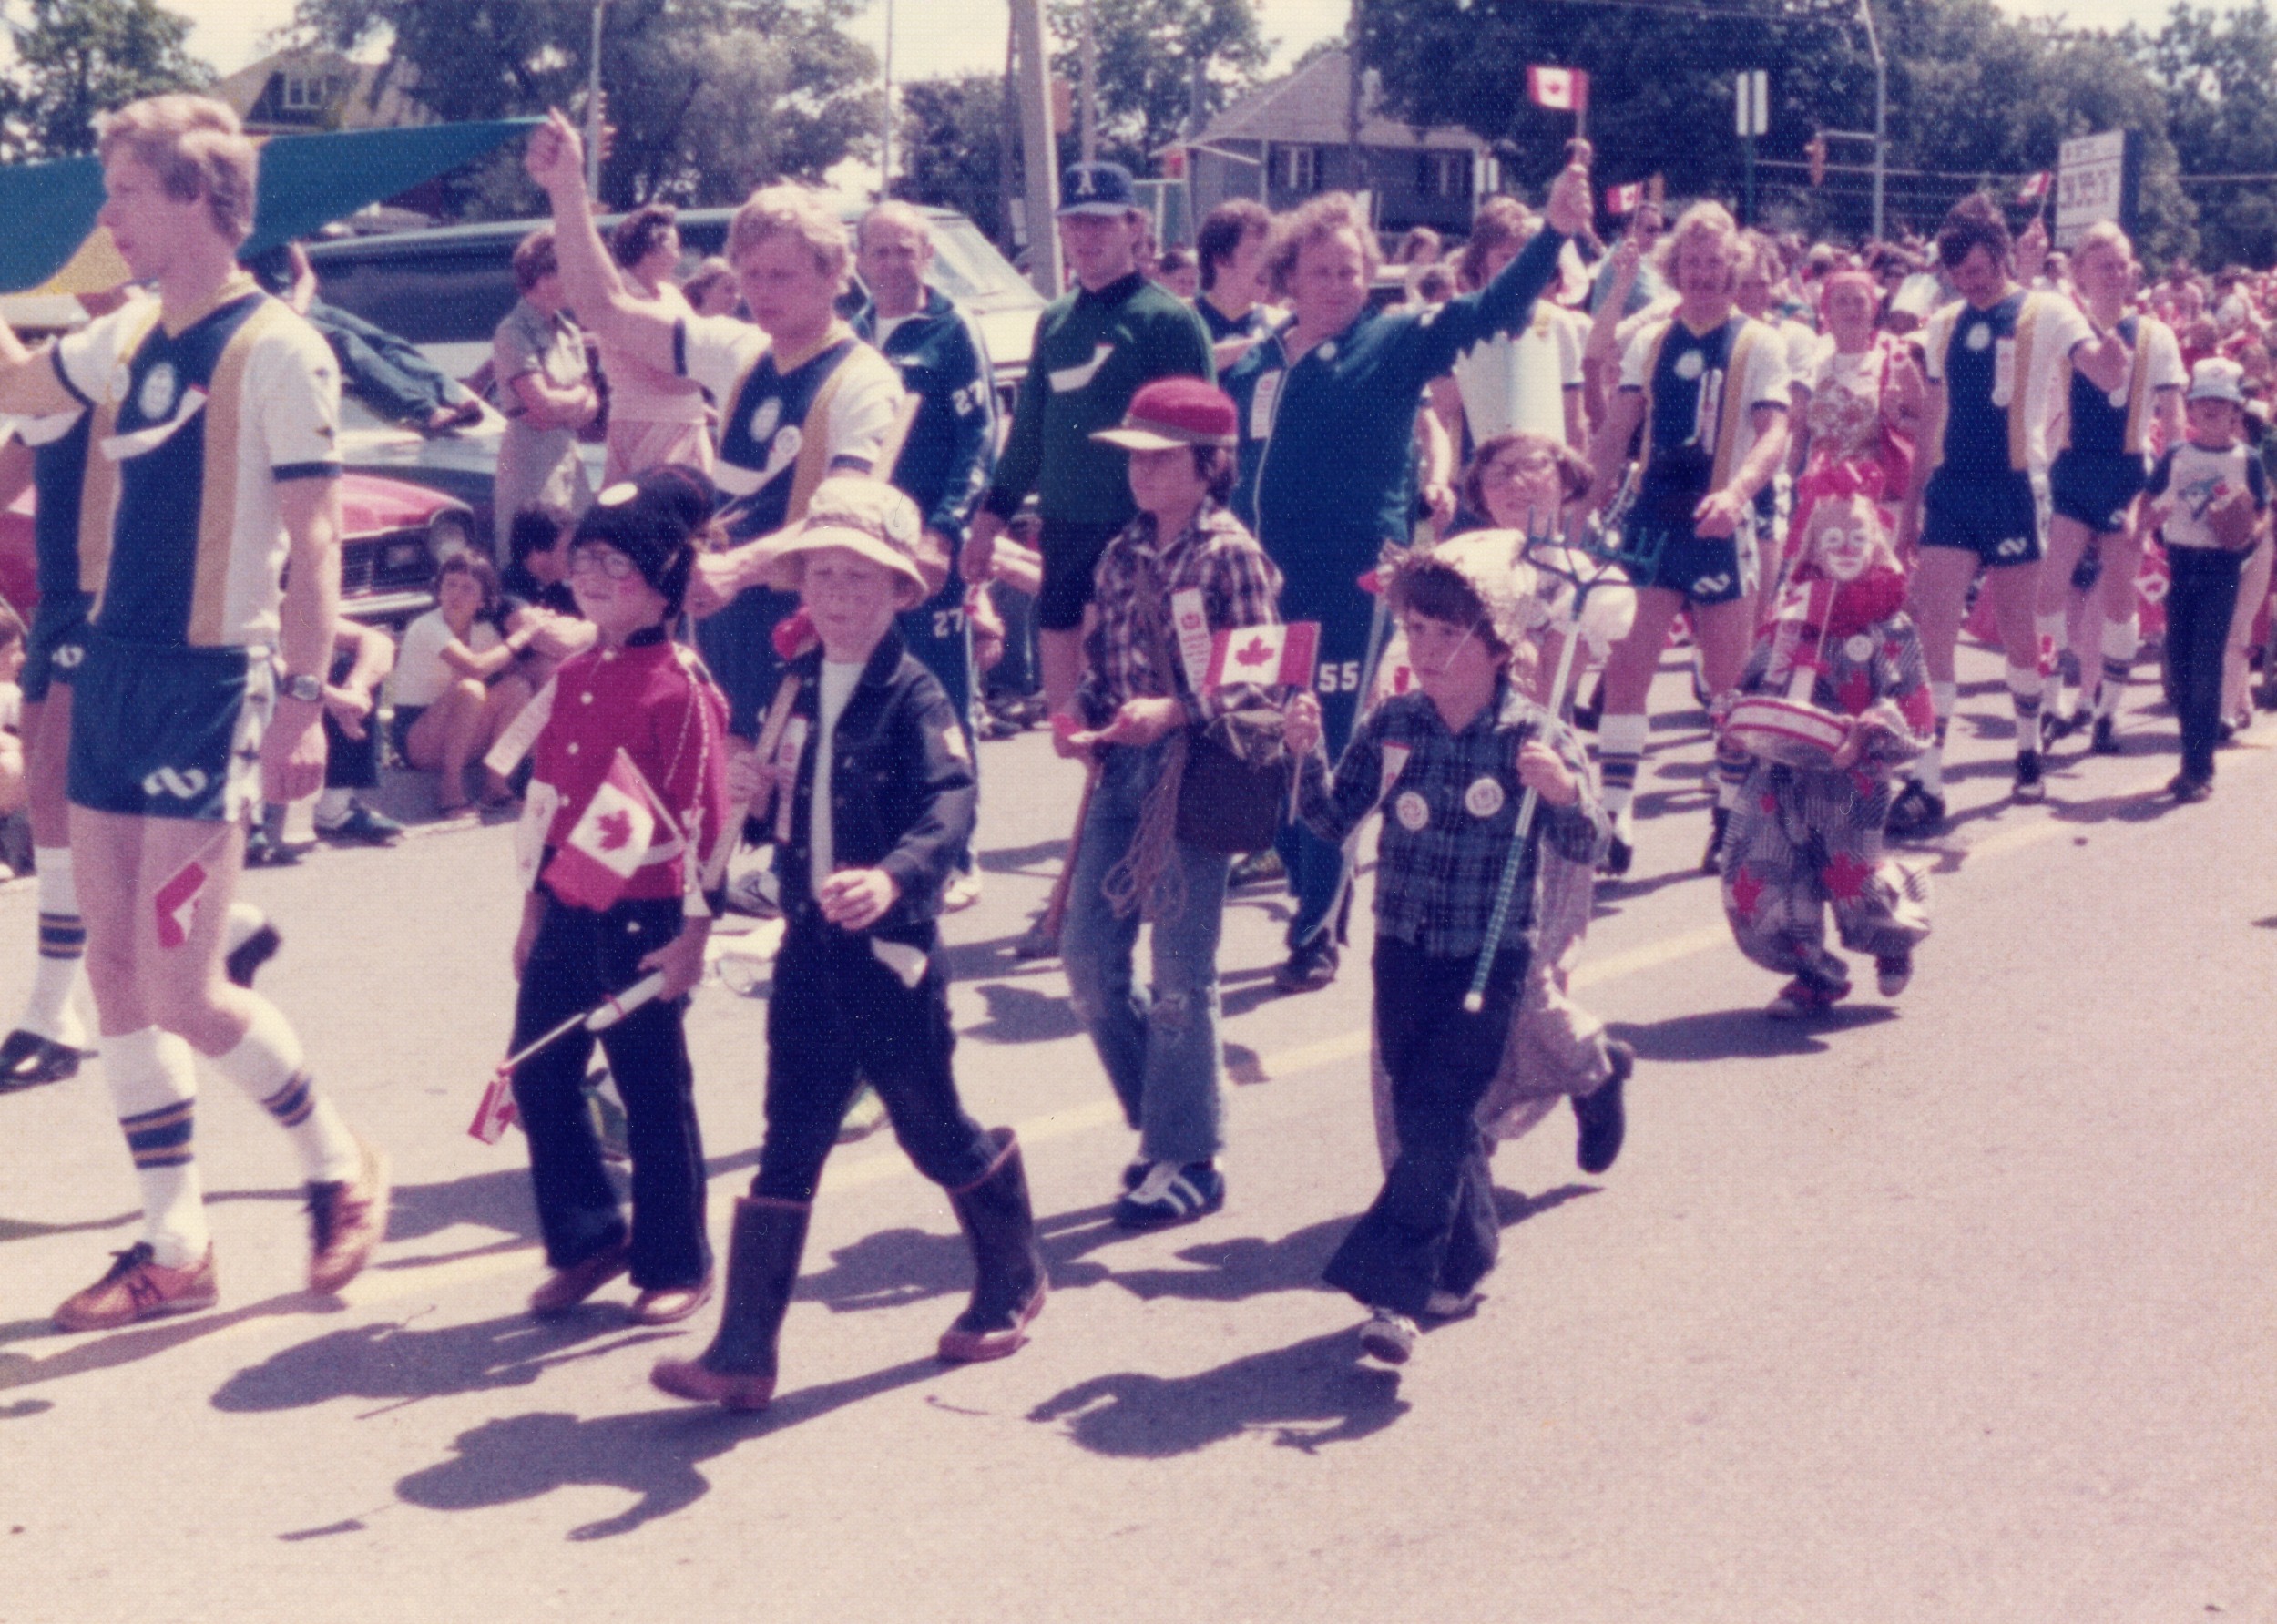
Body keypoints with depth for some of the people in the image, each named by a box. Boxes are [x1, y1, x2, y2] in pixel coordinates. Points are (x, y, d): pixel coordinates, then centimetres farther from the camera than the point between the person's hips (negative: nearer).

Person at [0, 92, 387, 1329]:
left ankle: (340, 1163, 17)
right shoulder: (129, 334, 10)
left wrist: (304, 700, -20)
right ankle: (173, 1249, 18)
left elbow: (313, 541, -14)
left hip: (210, 683, -8)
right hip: (113, 670, 8)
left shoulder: (276, 349, -11)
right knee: (114, 972, 8)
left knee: (179, 988, -7)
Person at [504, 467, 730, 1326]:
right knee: (538, 1080, 8)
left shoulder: (682, 685, -12)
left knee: (655, 1097, 4)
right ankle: (589, 1240, 24)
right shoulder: (572, 678, 11)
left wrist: (692, 934, -14)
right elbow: (544, 799, 16)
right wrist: (534, 908, 16)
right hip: (566, 912, 7)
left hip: (642, 921, -7)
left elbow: (705, 817, -13)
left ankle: (677, 1265, 18)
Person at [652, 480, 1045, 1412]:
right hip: (808, 950, 5)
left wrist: (893, 877, -43)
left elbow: (950, 803, -28)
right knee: (788, 1152, 5)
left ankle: (1011, 1283, 35)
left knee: (937, 1135, 11)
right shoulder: (796, 689, 6)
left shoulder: (913, 696, -12)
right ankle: (743, 1352, 6)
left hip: (892, 954, -5)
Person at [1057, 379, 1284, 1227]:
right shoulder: (1123, 555, 10)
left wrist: (1172, 712, -22)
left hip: (1198, 771, -7)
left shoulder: (1230, 554, -8)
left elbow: (1258, 677, -11)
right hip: (1122, 771, 7)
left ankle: (1189, 1159, 12)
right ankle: (1163, 1117, 25)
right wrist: (1083, 720, -2)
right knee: (1087, 952, 7)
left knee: (1181, 973, -1)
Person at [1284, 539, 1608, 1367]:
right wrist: (1310, 754, -14)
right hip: (1403, 952, 4)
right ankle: (1464, 1261, 30)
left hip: (1490, 961, -4)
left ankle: (1393, 1285, -6)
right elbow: (1333, 820, 3)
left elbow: (1583, 846, -14)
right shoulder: (1390, 725, -1)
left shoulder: (1536, 736, -12)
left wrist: (1565, 790, -34)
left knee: (1436, 1120, -9)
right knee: (1425, 1116, 12)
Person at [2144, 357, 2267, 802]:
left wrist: (2248, 531, -15)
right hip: (2180, 562, 3)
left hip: (2221, 568, -3)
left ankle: (2199, 769, -5)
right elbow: (2154, 510, 10)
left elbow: (2261, 517, 4)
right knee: (2179, 664, 6)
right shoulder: (2176, 456, 5)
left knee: (2205, 665, -7)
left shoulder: (2246, 460, 0)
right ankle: (2193, 758, 19)